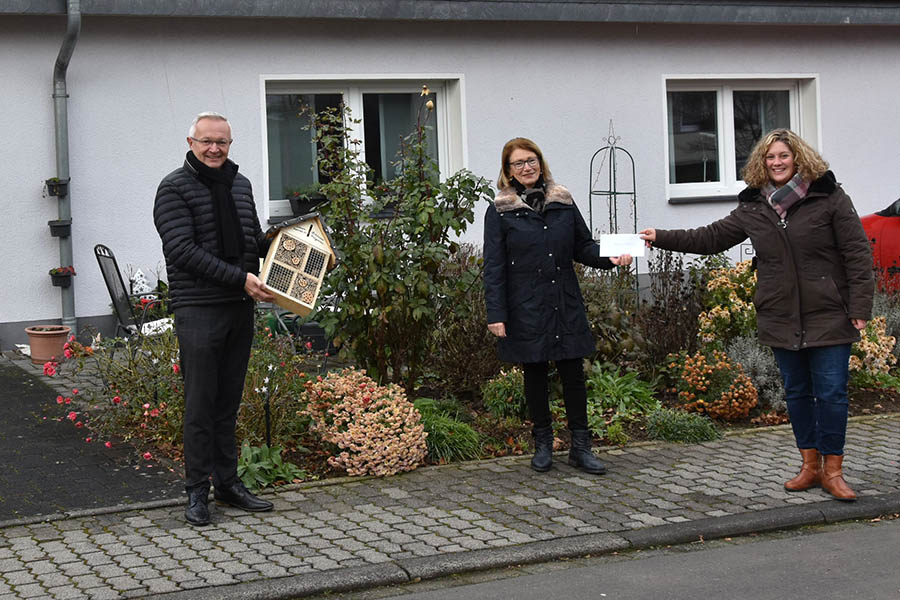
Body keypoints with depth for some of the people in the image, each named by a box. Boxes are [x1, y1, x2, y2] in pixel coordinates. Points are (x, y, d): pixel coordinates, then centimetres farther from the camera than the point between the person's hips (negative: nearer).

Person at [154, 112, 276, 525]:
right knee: (201, 403, -4)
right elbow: (182, 250, -16)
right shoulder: (175, 189, -7)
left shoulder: (240, 184, 16)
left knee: (229, 401, 12)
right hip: (198, 310, -6)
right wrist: (240, 278, -21)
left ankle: (228, 483, 20)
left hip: (240, 309, 6)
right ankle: (197, 491, 5)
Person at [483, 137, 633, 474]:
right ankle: (542, 445, 20)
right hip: (527, 310, -3)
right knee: (535, 374, 7)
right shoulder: (500, 212, -2)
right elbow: (493, 266, -5)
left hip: (566, 305, 3)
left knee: (574, 374, 3)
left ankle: (580, 447, 11)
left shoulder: (563, 203, 8)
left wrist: (610, 257, -9)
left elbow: (583, 247, 12)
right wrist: (496, 314, -11)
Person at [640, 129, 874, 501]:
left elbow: (857, 254, -5)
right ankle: (810, 466, 22)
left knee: (831, 393, -3)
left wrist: (860, 307, -10)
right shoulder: (752, 209, 9)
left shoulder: (829, 198, -5)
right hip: (781, 321, 5)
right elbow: (710, 238, 17)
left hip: (828, 318, -4)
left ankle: (832, 471, 8)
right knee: (797, 392, 11)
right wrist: (661, 238, 14)